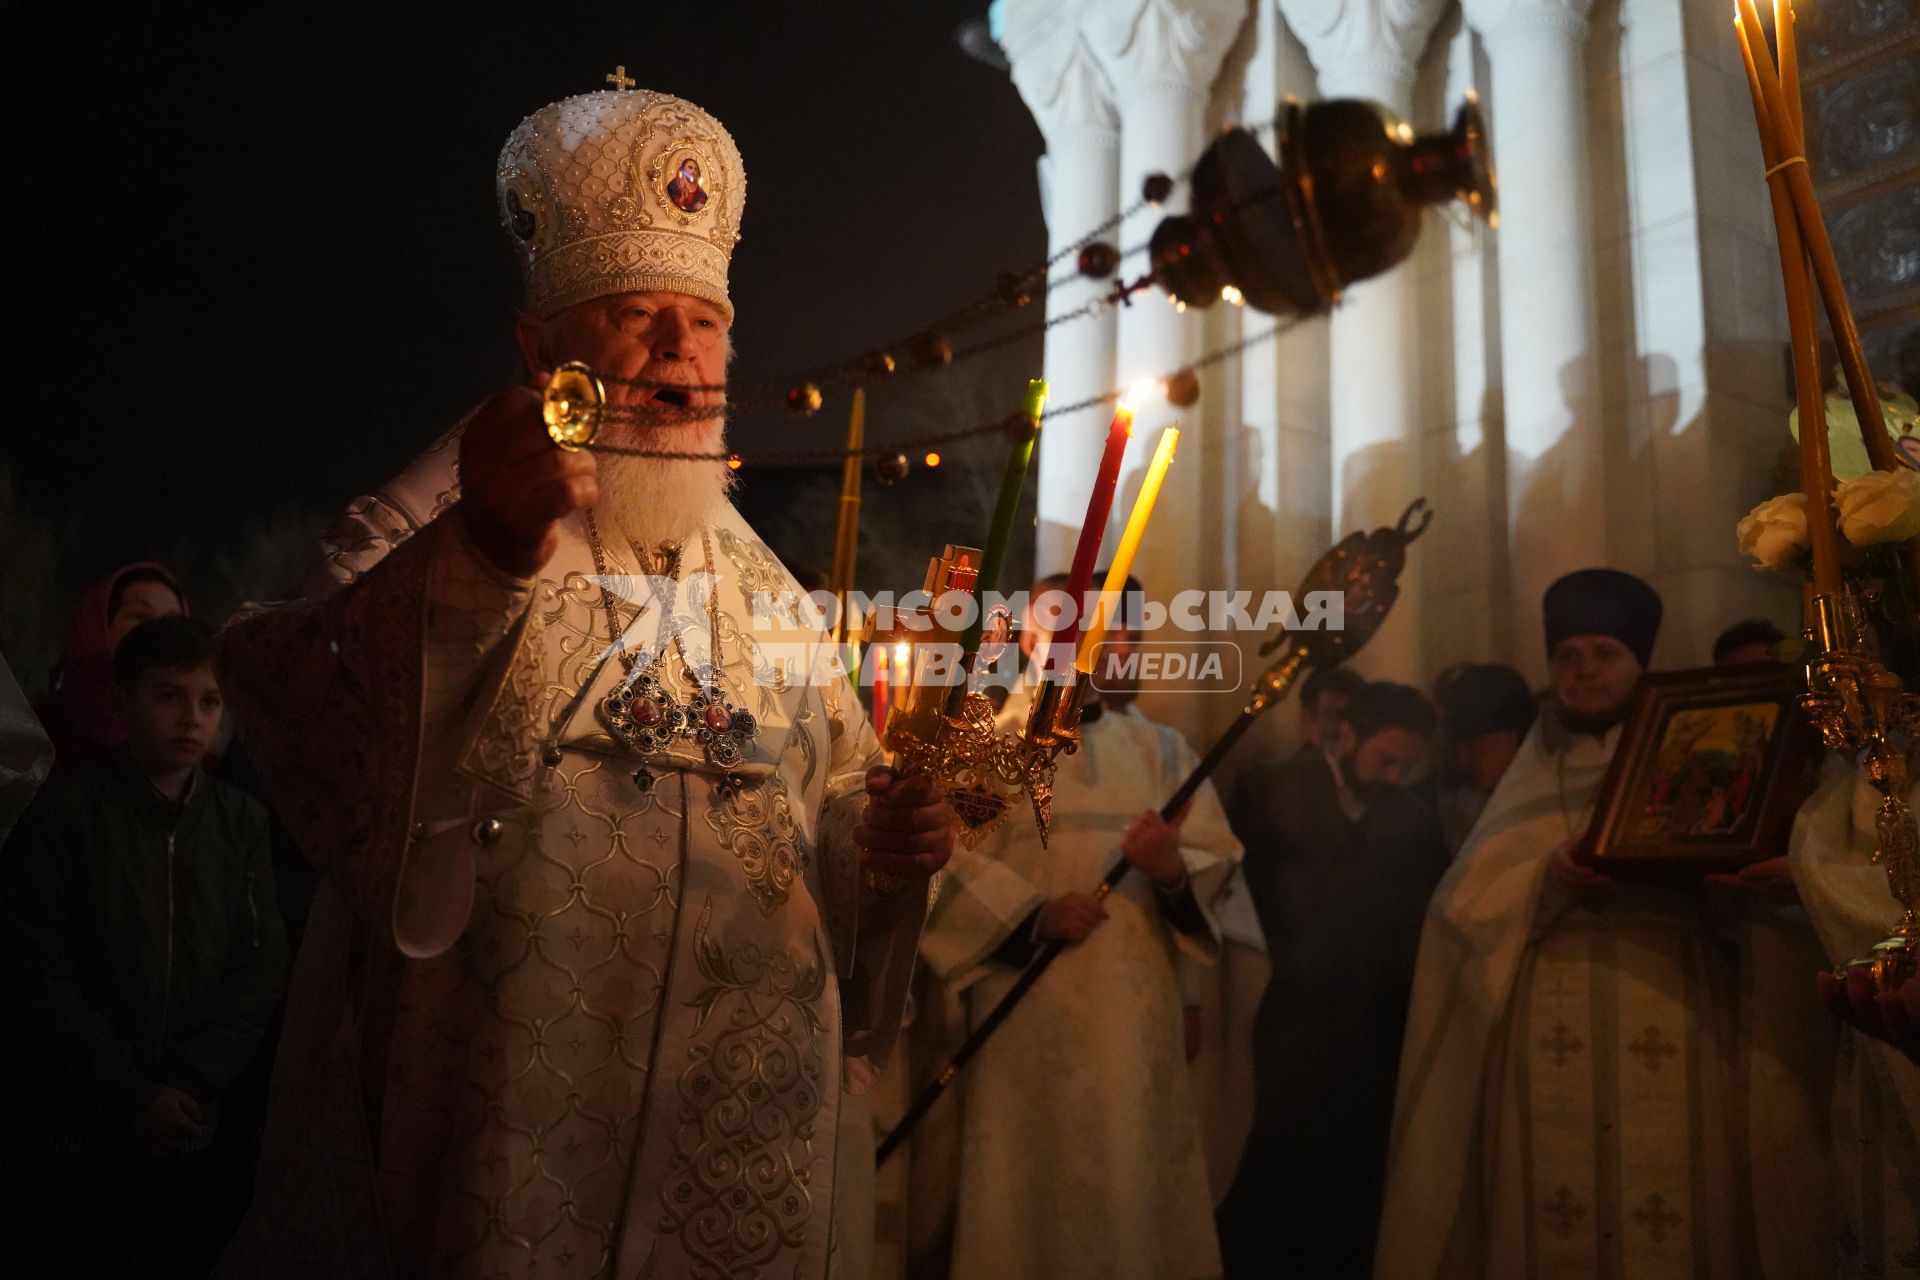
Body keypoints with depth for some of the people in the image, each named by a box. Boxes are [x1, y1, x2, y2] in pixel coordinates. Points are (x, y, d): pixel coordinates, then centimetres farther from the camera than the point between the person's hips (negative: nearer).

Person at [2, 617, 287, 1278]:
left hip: (185, 1134, 3)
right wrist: (129, 1096, -13)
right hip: (71, 1136, -3)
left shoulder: (243, 823, 3)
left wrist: (191, 1084, -11)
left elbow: (260, 970, 1)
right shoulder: (65, 812, -8)